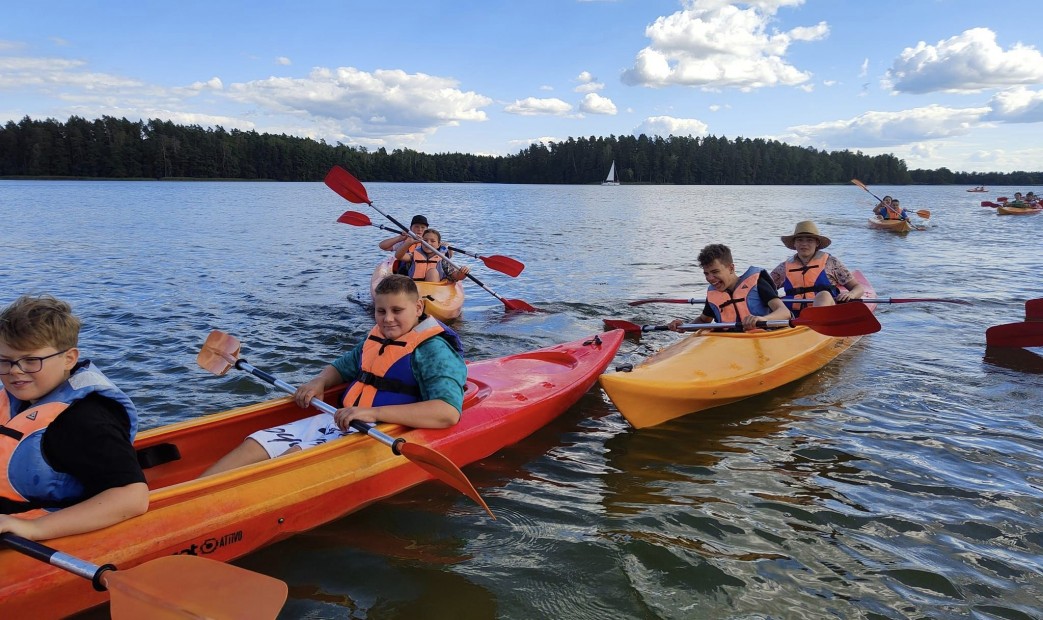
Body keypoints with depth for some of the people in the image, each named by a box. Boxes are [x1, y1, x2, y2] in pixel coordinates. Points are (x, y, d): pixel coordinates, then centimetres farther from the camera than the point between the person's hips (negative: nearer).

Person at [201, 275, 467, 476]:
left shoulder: (433, 349, -11)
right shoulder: (375, 338, 15)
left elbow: (449, 412, -27)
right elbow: (342, 367, 33)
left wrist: (374, 412, -32)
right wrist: (320, 382, 7)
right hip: (339, 421, 8)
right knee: (256, 444, -6)